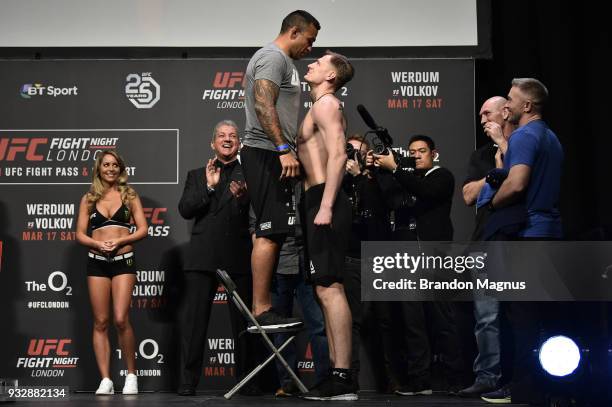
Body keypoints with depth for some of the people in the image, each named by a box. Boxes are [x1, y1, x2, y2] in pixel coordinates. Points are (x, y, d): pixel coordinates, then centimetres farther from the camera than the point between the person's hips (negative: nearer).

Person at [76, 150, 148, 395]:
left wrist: (119, 241, -12)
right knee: (101, 322, 0)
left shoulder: (129, 195, 8)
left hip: (124, 261, -2)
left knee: (121, 319, -13)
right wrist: (99, 244, -12)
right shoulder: (88, 199, 11)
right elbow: (80, 234, 7)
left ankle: (131, 375, 2)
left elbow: (143, 229, 2)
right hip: (97, 262, 2)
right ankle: (105, 380, 2)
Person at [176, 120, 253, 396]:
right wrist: (208, 187, -7)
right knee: (194, 321, -2)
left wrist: (243, 197, -19)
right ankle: (188, 382, 1)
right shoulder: (197, 175, 19)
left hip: (239, 258, -1)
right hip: (203, 256, 1)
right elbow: (185, 210, 4)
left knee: (243, 322, 1)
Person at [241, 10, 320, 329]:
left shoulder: (282, 61, 25)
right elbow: (263, 105, -22)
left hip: (274, 156, 11)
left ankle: (263, 307, 13)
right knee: (270, 233, -13)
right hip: (266, 154, -11)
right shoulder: (273, 57, -9)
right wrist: (284, 149, -27)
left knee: (272, 232, 10)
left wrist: (288, 150, 29)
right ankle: (261, 311, -13)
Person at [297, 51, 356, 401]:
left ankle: (343, 379, -16)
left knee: (329, 287, -14)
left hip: (324, 201, -11)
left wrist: (325, 205, -23)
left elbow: (338, 155, -17)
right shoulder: (324, 107, 26)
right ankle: (337, 372, 11)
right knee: (328, 289, 9)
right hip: (321, 202, 11)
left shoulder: (326, 104, -4)